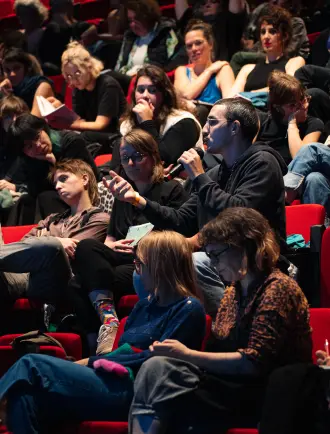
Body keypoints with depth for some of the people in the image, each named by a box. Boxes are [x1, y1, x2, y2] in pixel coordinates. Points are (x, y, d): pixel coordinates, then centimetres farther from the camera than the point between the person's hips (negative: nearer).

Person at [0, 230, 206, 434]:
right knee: (25, 396, -22)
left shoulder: (189, 310, -1)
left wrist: (92, 363, -7)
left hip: (135, 392, -8)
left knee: (31, 366, -20)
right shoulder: (145, 305, 25)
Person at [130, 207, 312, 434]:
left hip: (264, 396, -7)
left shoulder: (277, 288, -8)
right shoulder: (234, 290, 17)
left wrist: (188, 355, -16)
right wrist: (175, 351, -8)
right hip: (234, 385, 7)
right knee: (156, 367, -21)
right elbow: (218, 351, 11)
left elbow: (254, 363, -17)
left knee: (158, 369, -24)